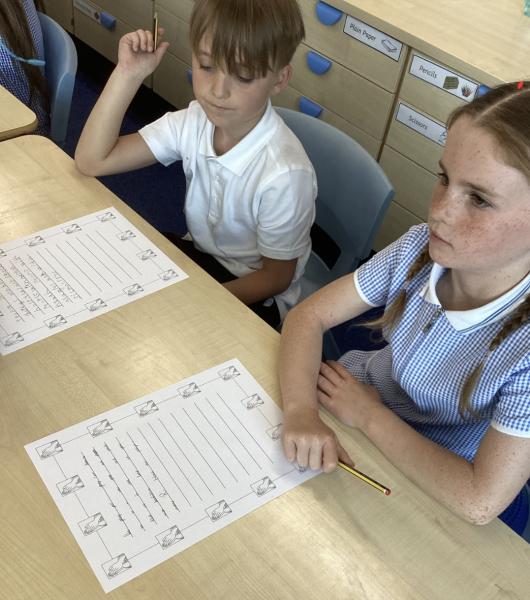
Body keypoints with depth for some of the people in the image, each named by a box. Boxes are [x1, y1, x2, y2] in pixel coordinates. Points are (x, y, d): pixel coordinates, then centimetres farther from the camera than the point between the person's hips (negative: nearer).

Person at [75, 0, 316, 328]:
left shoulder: (284, 174, -31)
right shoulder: (193, 123, -14)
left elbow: (276, 277, -17)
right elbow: (92, 160, -13)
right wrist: (127, 74, -21)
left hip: (252, 293, -5)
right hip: (200, 252, 5)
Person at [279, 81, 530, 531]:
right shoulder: (420, 249, -21)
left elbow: (480, 502, -33)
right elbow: (309, 316, -14)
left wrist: (369, 416, -25)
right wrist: (301, 410, -32)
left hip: (426, 484, -3)